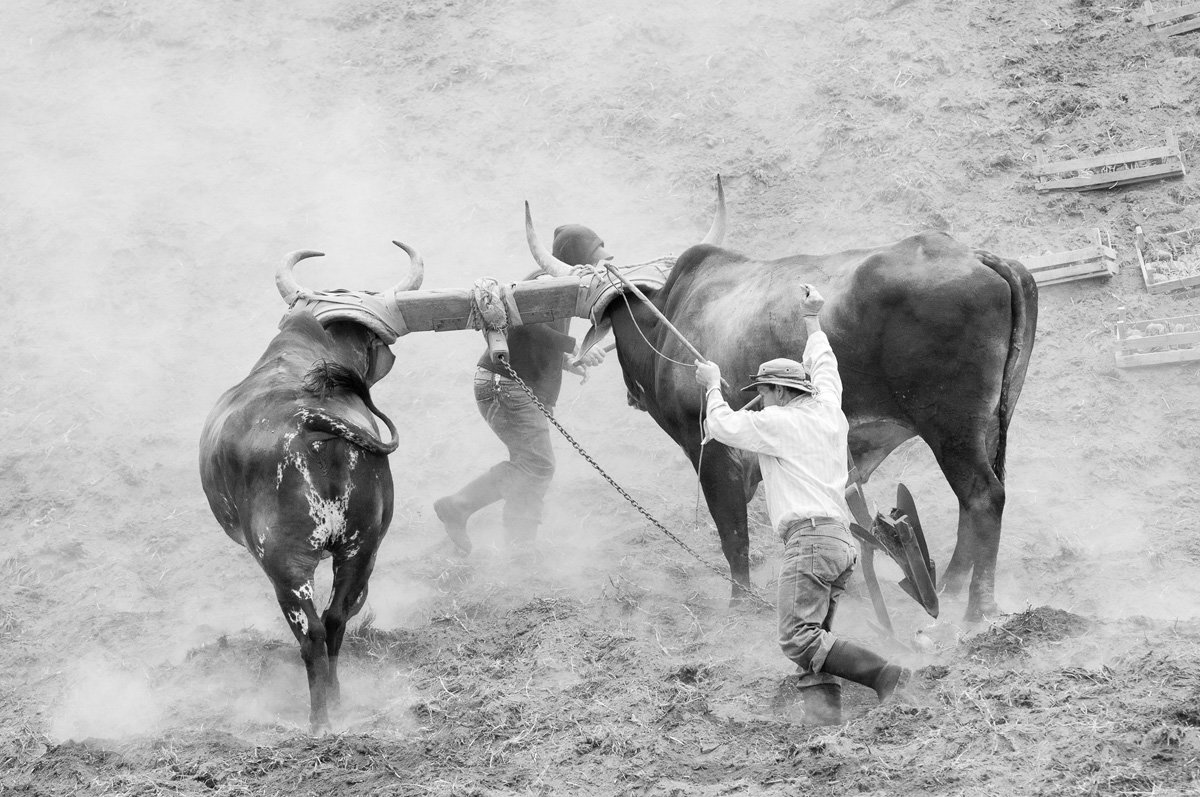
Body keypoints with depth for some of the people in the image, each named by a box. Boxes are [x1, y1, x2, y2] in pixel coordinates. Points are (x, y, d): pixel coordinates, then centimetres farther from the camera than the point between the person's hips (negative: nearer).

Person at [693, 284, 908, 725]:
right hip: (841, 540, 9)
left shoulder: (779, 422, 1)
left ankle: (883, 674, -27)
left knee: (799, 638, -17)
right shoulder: (828, 411, 19)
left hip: (809, 536, -9)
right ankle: (826, 723, -12)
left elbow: (723, 426, 15)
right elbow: (823, 367, 39)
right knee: (814, 639, 3)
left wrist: (713, 385, 31)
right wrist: (811, 319, 52)